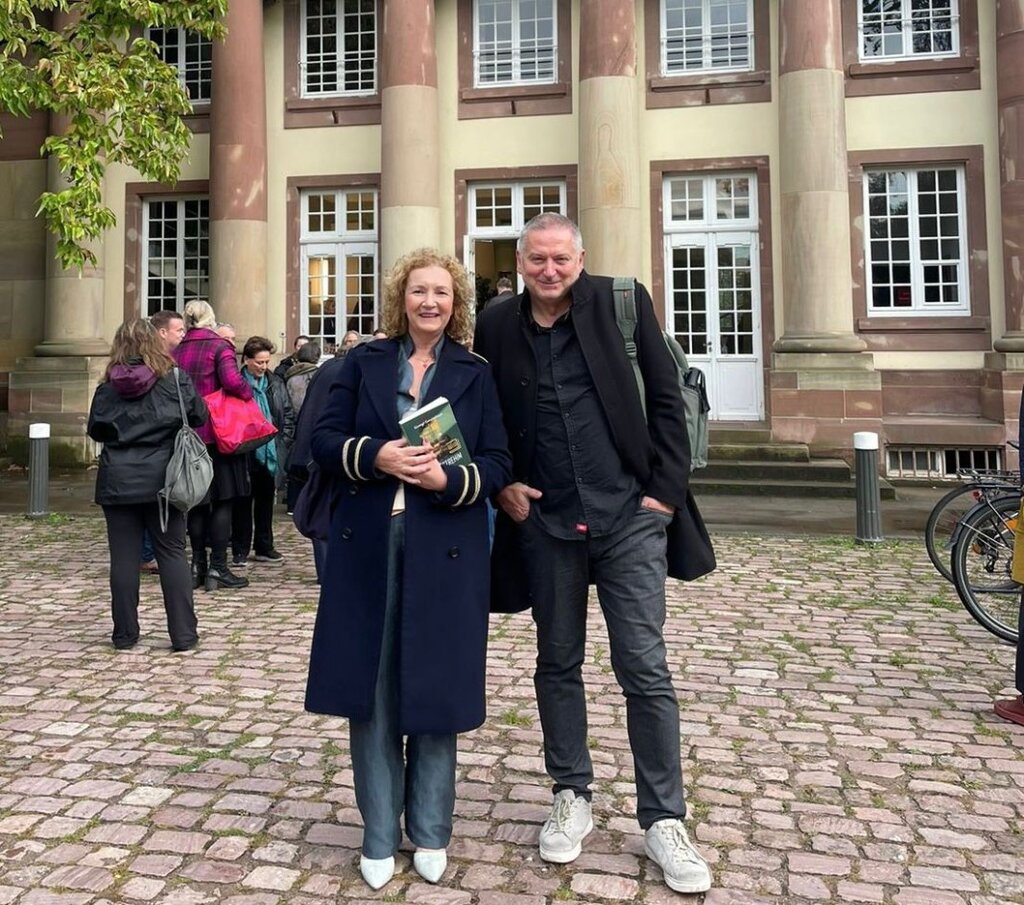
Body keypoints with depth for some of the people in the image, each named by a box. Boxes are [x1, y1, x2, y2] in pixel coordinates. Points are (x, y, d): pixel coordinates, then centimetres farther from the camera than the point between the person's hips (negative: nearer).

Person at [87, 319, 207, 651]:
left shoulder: (108, 386, 0)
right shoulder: (174, 378, -5)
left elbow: (95, 430, 9)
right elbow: (200, 415, 3)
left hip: (117, 481, 1)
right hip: (162, 479, -1)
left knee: (124, 556, 6)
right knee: (172, 554, 4)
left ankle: (124, 634, 13)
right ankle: (183, 634, 6)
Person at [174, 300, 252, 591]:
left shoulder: (176, 351, 8)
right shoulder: (219, 346, -7)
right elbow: (232, 381, -21)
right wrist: (248, 393, -3)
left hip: (187, 435, 5)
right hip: (218, 433, -5)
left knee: (196, 501, 12)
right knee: (222, 501, 1)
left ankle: (198, 565, 16)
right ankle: (218, 568, 2)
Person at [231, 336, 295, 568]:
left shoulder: (275, 383, 5)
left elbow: (288, 415, 10)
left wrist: (284, 441, 3)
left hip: (271, 453, 4)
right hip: (244, 454, -4)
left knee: (266, 501, 14)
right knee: (242, 502, 6)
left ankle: (264, 547, 24)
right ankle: (240, 550, 15)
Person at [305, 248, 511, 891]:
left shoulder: (476, 373, 6)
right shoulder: (364, 362, 9)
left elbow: (498, 464, 1)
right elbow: (325, 438, 4)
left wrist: (447, 479, -18)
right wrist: (375, 456, -15)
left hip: (444, 552, -1)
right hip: (367, 546, 1)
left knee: (433, 689, 7)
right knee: (370, 690, 5)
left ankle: (431, 833, 25)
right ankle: (380, 837, 21)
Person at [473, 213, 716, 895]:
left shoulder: (622, 303, -2)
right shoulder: (497, 326, 5)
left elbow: (665, 399, -1)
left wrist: (665, 490, -7)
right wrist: (501, 485, 1)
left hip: (629, 515, -2)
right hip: (544, 522, 3)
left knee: (645, 671, 1)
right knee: (558, 664, 13)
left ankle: (664, 819, 16)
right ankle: (573, 798, 30)